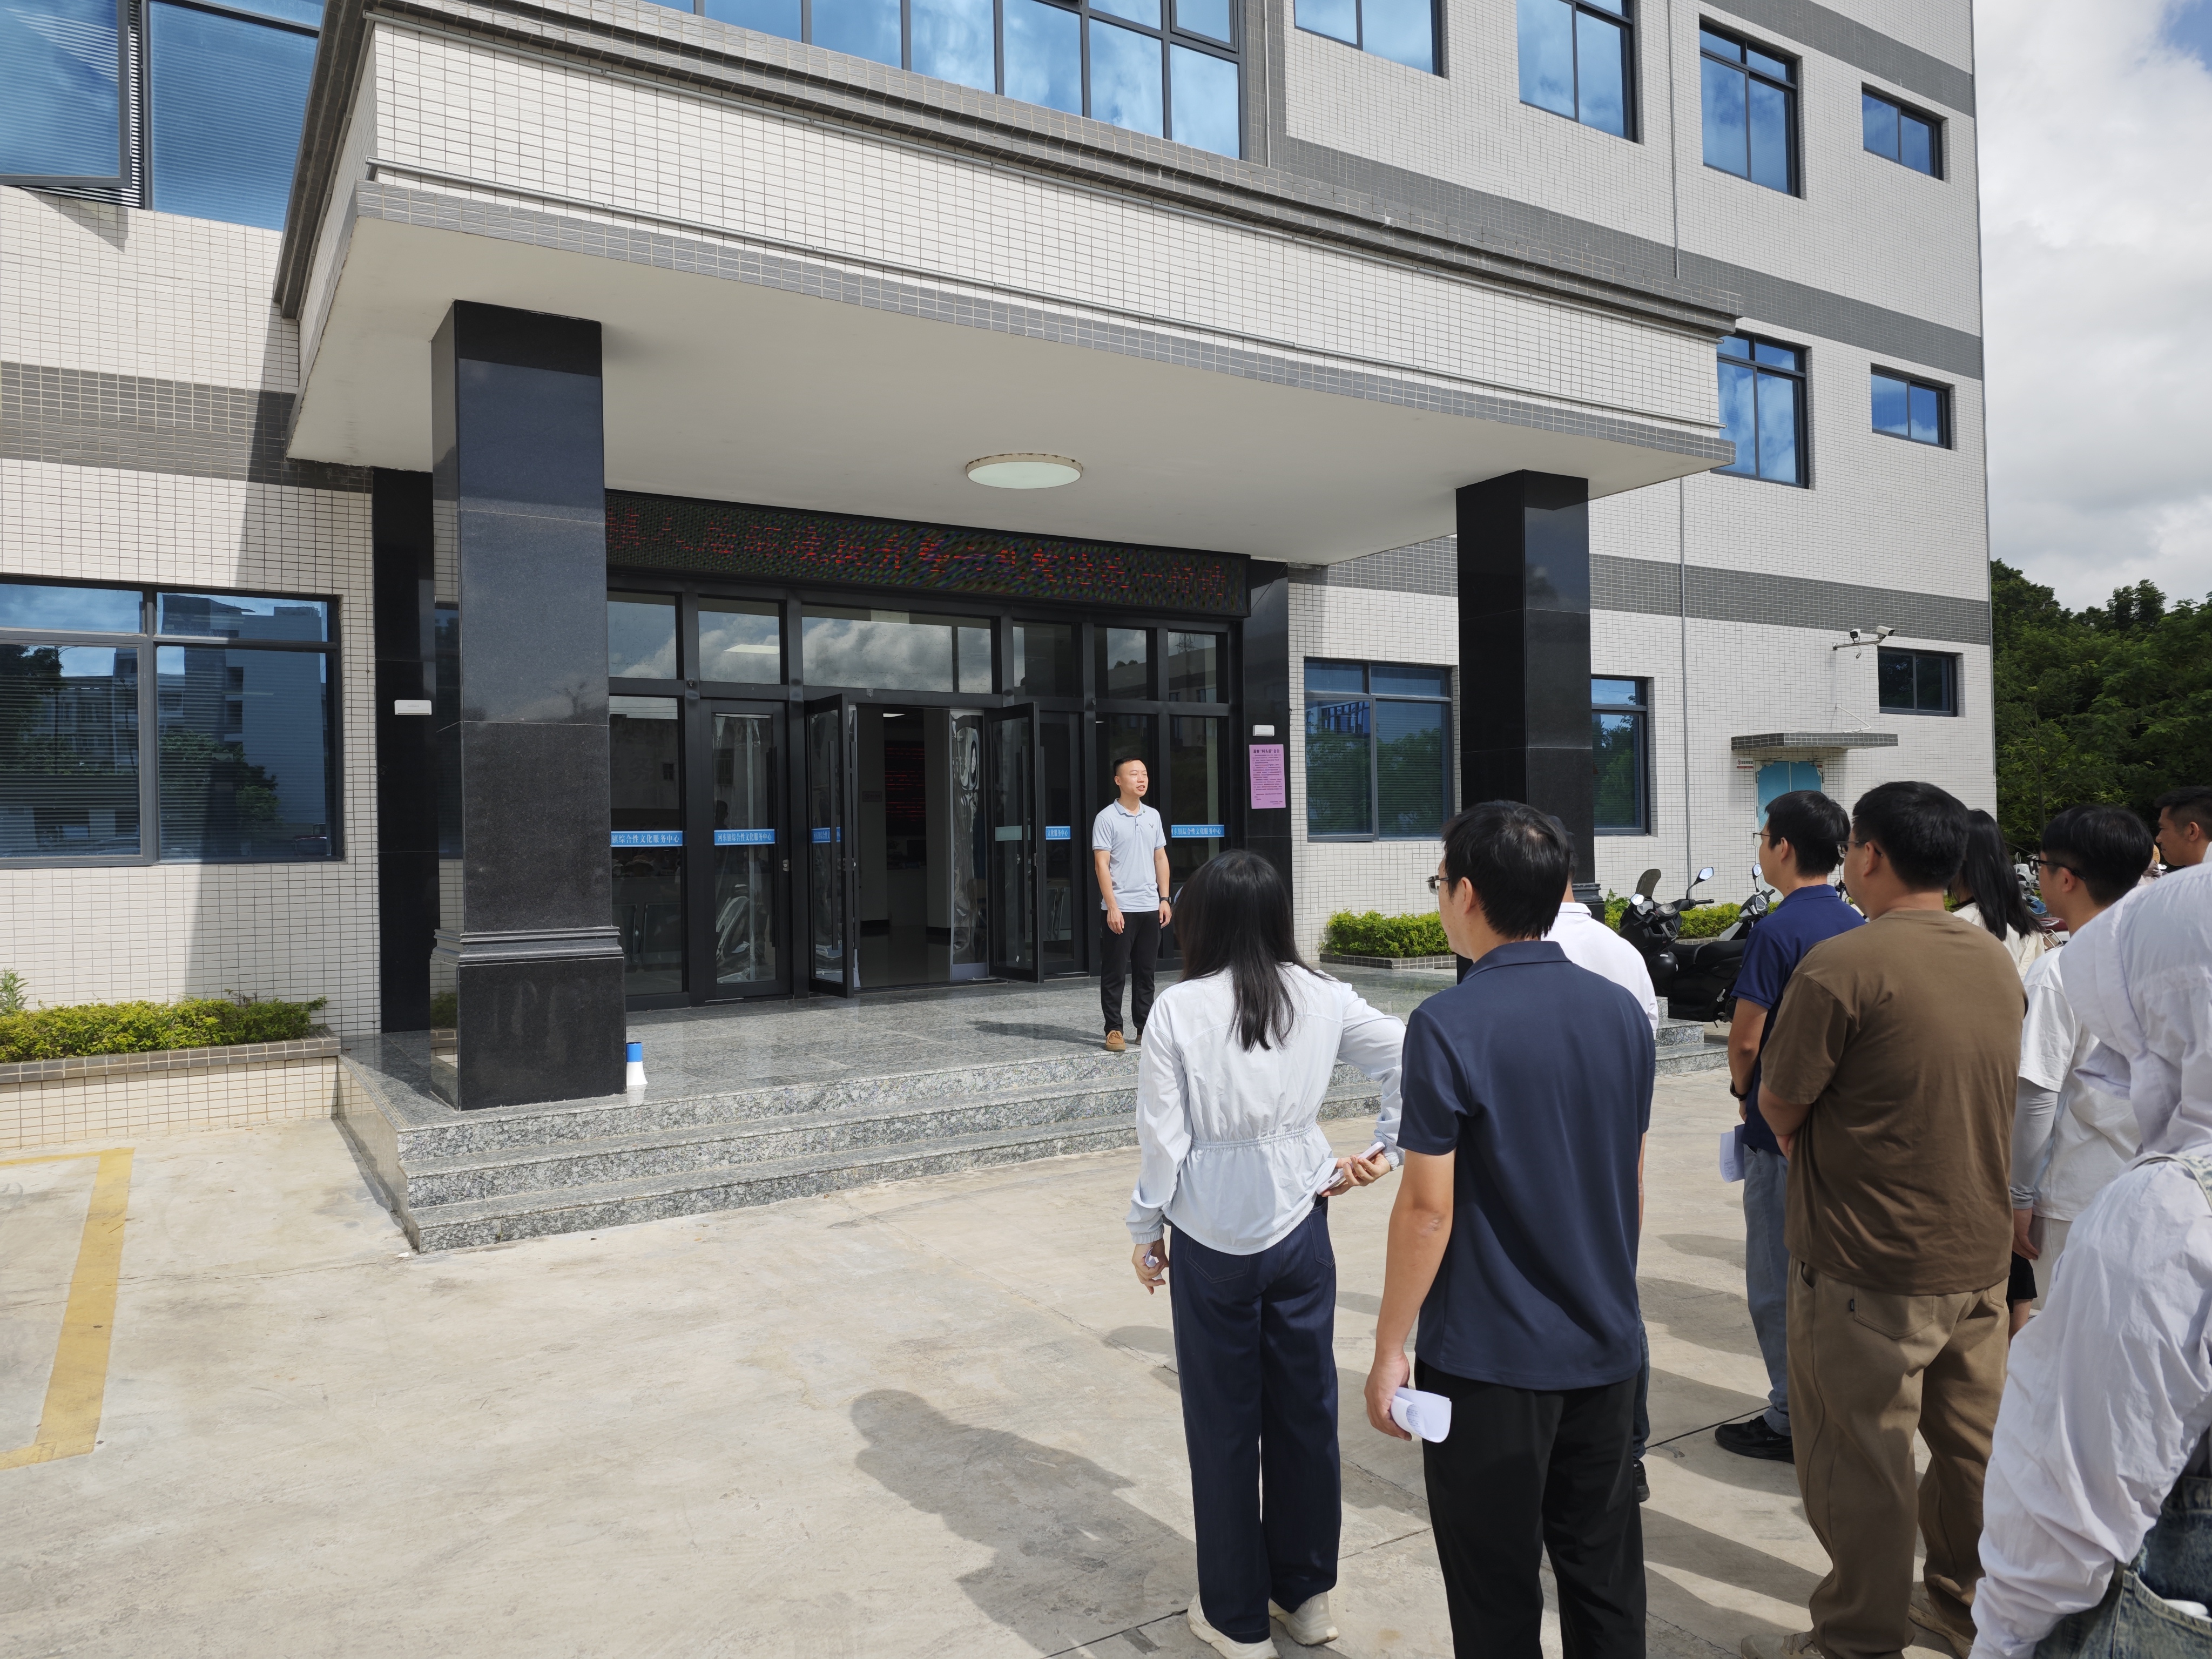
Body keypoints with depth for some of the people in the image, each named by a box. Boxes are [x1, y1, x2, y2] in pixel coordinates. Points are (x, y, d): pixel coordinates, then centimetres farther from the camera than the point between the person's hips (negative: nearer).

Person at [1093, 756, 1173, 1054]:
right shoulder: (1106, 818, -6)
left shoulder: (1153, 816, 11)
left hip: (1150, 907, 5)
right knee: (1114, 973, 0)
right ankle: (1114, 1030, 8)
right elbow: (1101, 864, -9)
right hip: (1120, 908, -5)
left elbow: (1161, 858, 16)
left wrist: (1164, 899, 8)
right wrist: (1112, 907, -15)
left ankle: (1144, 1028, 18)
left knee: (1146, 973, 11)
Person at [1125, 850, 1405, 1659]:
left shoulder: (1179, 1009, -14)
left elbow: (1163, 1136, -11)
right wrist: (1383, 1151, 0)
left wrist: (1146, 1230, 2)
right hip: (1298, 1224, 3)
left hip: (1210, 1237, -3)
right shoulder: (1321, 999, -5)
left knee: (1223, 1424, 12)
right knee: (1306, 1408, 18)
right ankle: (1307, 1593, 34)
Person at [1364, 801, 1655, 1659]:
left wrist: (1389, 1347, -8)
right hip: (1605, 1346, 6)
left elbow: (1428, 1207, -18)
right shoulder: (1622, 1011, 0)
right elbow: (1634, 1183, 9)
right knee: (1605, 1573, 20)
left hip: (1491, 1360, -6)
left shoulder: (1449, 1025, -19)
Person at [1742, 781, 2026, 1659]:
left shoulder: (1843, 964, -21)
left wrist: (1797, 1131, 5)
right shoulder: (2000, 962, 4)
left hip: (1870, 1267, -8)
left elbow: (1779, 1106, -16)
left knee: (1860, 1459, 7)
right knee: (1972, 1442, 21)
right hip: (1980, 1254, 8)